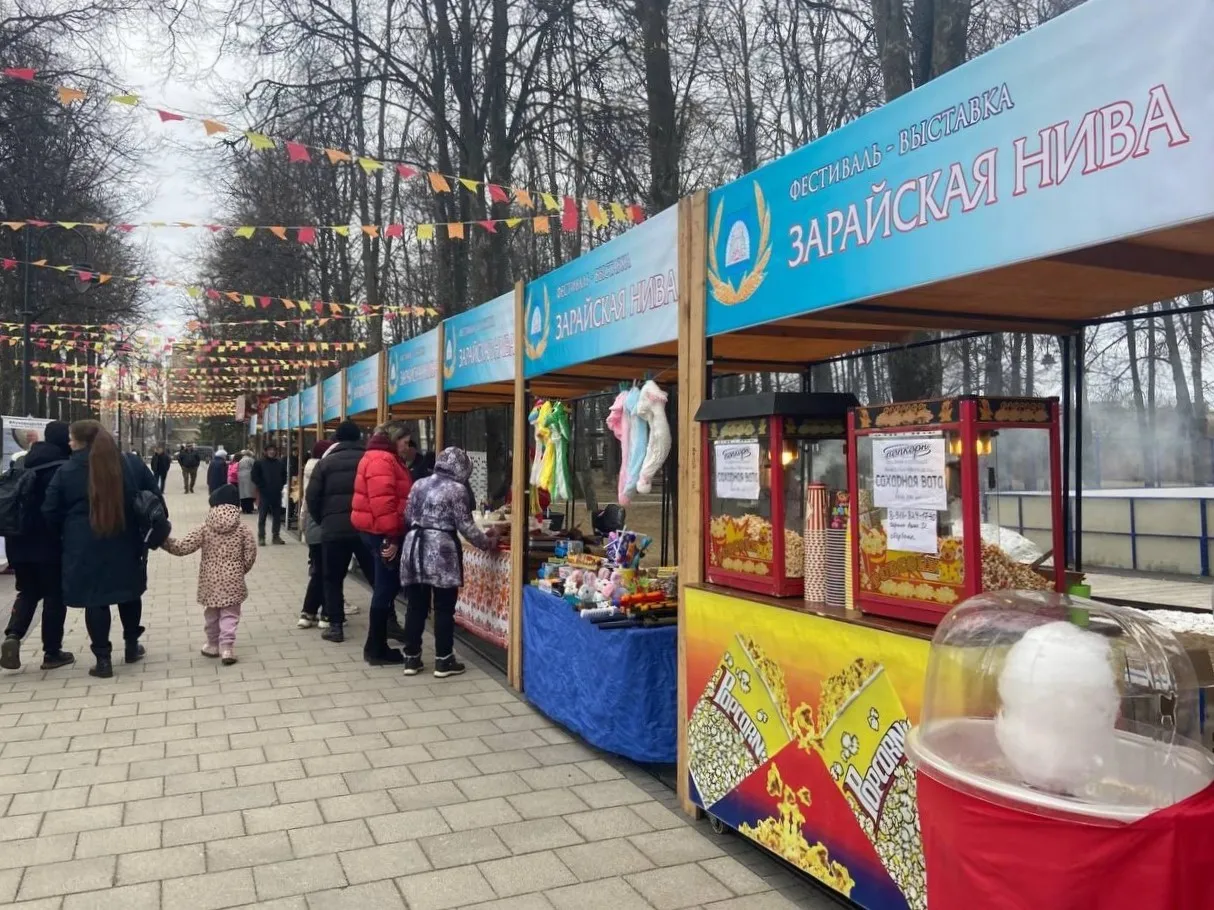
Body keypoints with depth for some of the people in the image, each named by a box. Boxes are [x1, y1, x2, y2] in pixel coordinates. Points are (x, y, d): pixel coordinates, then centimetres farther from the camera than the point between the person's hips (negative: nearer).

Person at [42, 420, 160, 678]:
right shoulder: (133, 465, 3)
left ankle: (103, 659, 7)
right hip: (126, 544, 3)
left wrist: (65, 536, 13)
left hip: (86, 547, -2)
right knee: (129, 592, 19)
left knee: (95, 599, 4)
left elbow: (51, 512, -3)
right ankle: (132, 646, 30)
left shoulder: (67, 471, -4)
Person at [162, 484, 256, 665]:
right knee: (230, 614, 5)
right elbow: (250, 556, -5)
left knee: (211, 614, 19)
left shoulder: (205, 528, -7)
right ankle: (226, 646, -4)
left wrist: (165, 540, 4)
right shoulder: (242, 530, -7)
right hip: (232, 581, -1)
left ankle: (213, 644, 31)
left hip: (210, 581, 1)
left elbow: (182, 547, -10)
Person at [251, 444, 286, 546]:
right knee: (262, 517, 0)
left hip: (277, 494, 4)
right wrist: (261, 487, -6)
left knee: (277, 516, 7)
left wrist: (280, 486, 6)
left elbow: (284, 476, 17)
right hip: (264, 494, -3)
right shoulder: (259, 463, -2)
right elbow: (254, 477, -2)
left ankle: (276, 536, 16)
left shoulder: (280, 463, 8)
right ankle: (261, 537, 5)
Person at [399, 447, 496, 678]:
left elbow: (407, 518, 14)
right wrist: (486, 542, 8)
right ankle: (443, 661, 8)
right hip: (441, 551, -6)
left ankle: (411, 658, 15)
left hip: (414, 547, 6)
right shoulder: (457, 489, -6)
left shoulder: (419, 484, 11)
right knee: (444, 608, 3)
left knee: (416, 606, 10)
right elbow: (465, 526, -6)